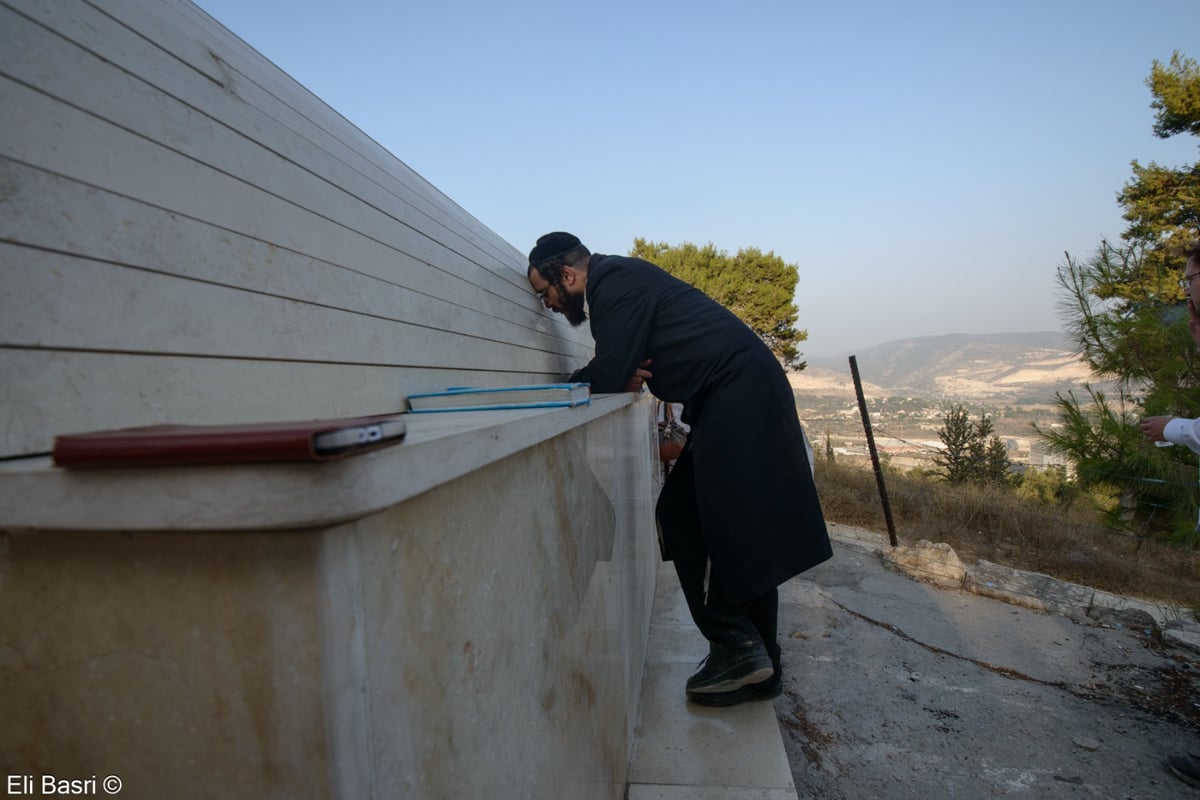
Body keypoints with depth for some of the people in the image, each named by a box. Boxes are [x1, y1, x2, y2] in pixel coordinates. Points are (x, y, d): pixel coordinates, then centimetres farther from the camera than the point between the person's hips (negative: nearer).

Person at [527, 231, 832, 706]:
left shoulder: (616, 280, -11)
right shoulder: (619, 280, 20)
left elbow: (608, 377, -18)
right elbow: (618, 374, 20)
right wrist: (625, 374, -2)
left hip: (739, 396, -10)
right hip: (734, 400, 10)